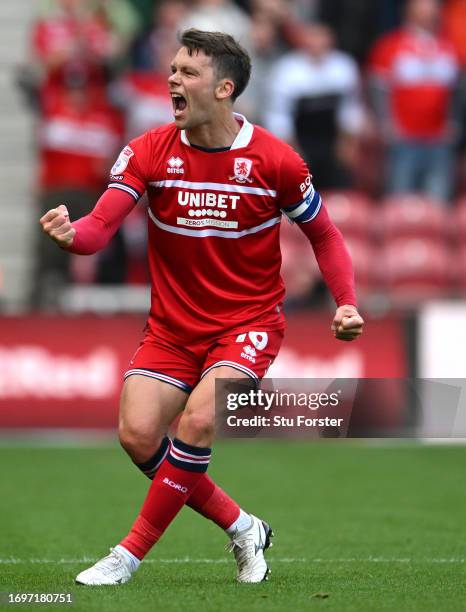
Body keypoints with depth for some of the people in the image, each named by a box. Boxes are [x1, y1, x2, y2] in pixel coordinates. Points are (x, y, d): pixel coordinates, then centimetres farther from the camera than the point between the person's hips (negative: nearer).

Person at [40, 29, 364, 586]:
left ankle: (130, 554, -11)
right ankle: (241, 528, 10)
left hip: (248, 321, -3)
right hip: (172, 325, 3)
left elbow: (323, 235, 4)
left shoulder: (274, 160, -10)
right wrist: (70, 234, -40)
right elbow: (100, 226, -16)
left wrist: (346, 304, -10)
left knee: (197, 420, -26)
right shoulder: (149, 151, -6)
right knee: (137, 434, -13)